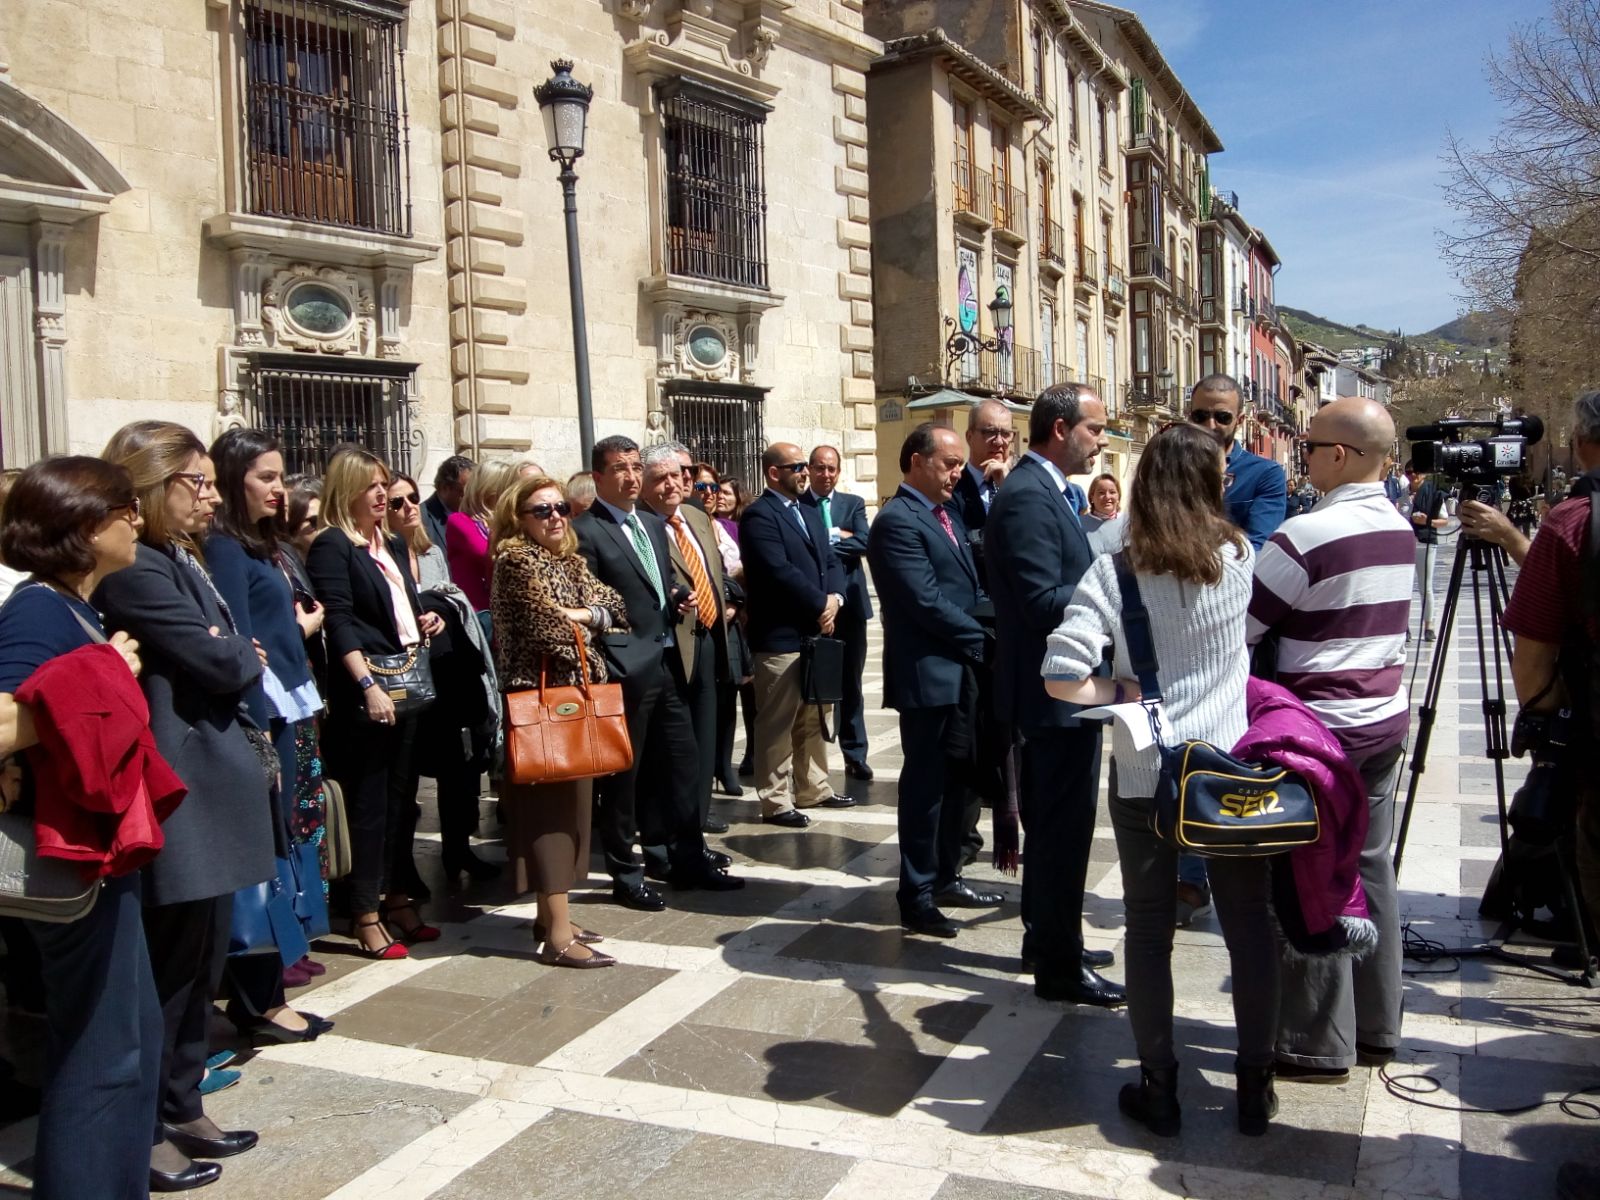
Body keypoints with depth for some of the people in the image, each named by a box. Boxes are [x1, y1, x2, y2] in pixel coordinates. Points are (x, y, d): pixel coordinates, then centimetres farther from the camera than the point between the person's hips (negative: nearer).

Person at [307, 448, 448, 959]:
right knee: (369, 801, -2)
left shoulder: (393, 545, 16)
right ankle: (365, 915, 7)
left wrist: (425, 620, 4)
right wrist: (368, 685, -25)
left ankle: (397, 898, 25)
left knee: (401, 797, 14)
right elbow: (338, 621, -17)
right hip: (365, 693, -8)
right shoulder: (332, 546, -8)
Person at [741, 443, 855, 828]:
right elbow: (780, 571, -21)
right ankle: (776, 802, 7)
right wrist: (821, 604, -13)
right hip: (780, 636, -9)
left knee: (813, 719, 17)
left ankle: (813, 788, 28)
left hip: (816, 630, 9)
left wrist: (834, 598, -7)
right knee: (777, 723, -1)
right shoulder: (759, 515, -11)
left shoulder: (810, 513, 17)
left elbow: (830, 561, 13)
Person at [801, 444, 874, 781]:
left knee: (851, 682, 9)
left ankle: (855, 755, 17)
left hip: (849, 602, 2)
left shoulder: (854, 504, 8)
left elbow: (863, 543, -8)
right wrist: (837, 536, -15)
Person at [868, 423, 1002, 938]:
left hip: (960, 669, 9)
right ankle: (916, 898, 11)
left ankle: (945, 877, 31)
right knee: (925, 783, -1)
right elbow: (927, 602, -21)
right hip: (928, 673, -9)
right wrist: (983, 640, -13)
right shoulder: (898, 520, -15)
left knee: (954, 778, 17)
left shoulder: (946, 514, 14)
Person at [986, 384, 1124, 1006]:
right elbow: (1043, 603, -26)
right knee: (1064, 827, -1)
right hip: (1057, 691, -11)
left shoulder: (1044, 491, 13)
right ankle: (1058, 966, 12)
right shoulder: (1028, 496, -20)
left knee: (1054, 824, 20)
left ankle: (1047, 940, 34)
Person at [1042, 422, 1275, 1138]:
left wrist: (1122, 691, -4)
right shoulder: (1239, 558, -3)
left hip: (1143, 776, -2)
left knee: (1149, 930, 10)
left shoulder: (1115, 571, -11)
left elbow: (1061, 679, -20)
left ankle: (1159, 1090, 20)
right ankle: (1255, 1086, 25)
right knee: (1250, 926, 14)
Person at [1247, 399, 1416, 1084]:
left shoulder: (1307, 535, -20)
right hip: (1386, 718, 8)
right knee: (1370, 866, 15)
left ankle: (1320, 1047, 11)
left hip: (1322, 726, -8)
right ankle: (1377, 1027, 27)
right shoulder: (1398, 527, 6)